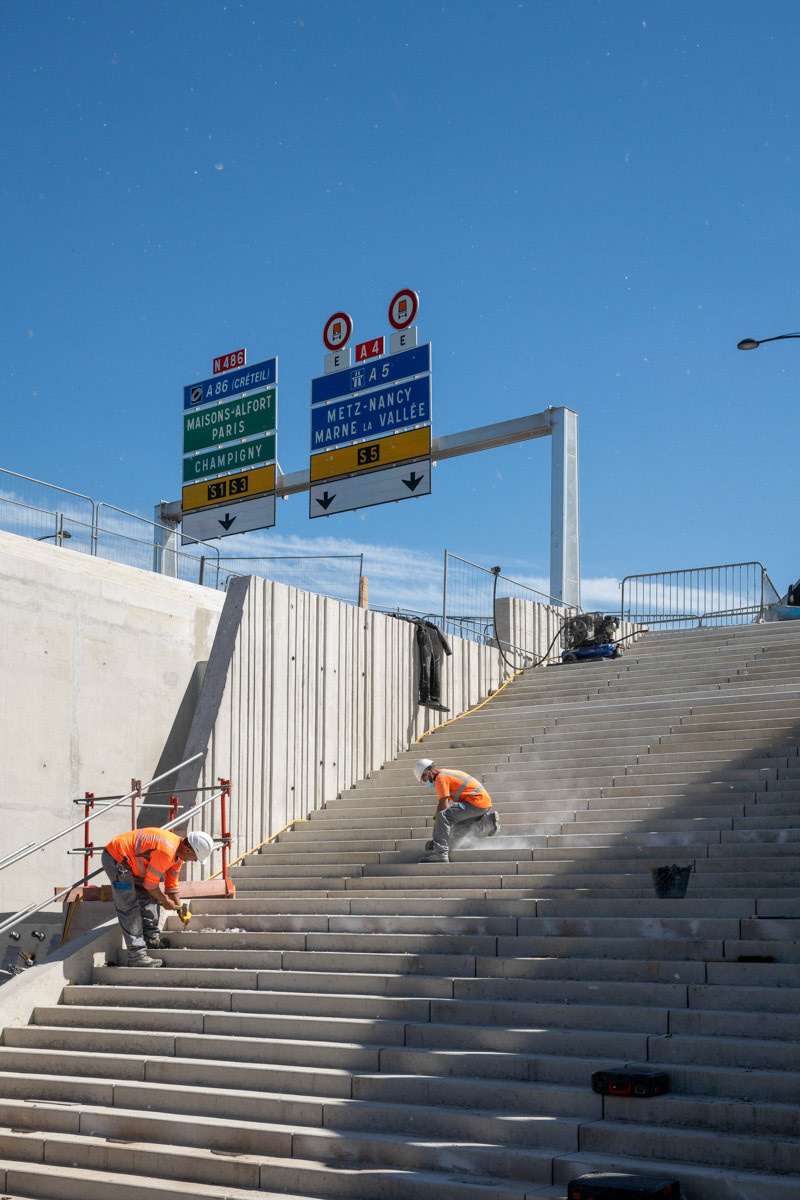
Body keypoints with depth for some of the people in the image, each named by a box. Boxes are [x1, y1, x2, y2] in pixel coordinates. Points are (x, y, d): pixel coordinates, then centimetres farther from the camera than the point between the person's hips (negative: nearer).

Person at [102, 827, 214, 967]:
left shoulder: (179, 852, 3)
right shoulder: (166, 852, -29)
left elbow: (172, 883, 17)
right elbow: (150, 883, -18)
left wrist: (179, 908, 20)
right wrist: (165, 901, -3)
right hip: (115, 859, -11)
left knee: (149, 897, 16)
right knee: (128, 908, -12)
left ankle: (151, 939, 24)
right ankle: (136, 956, -11)